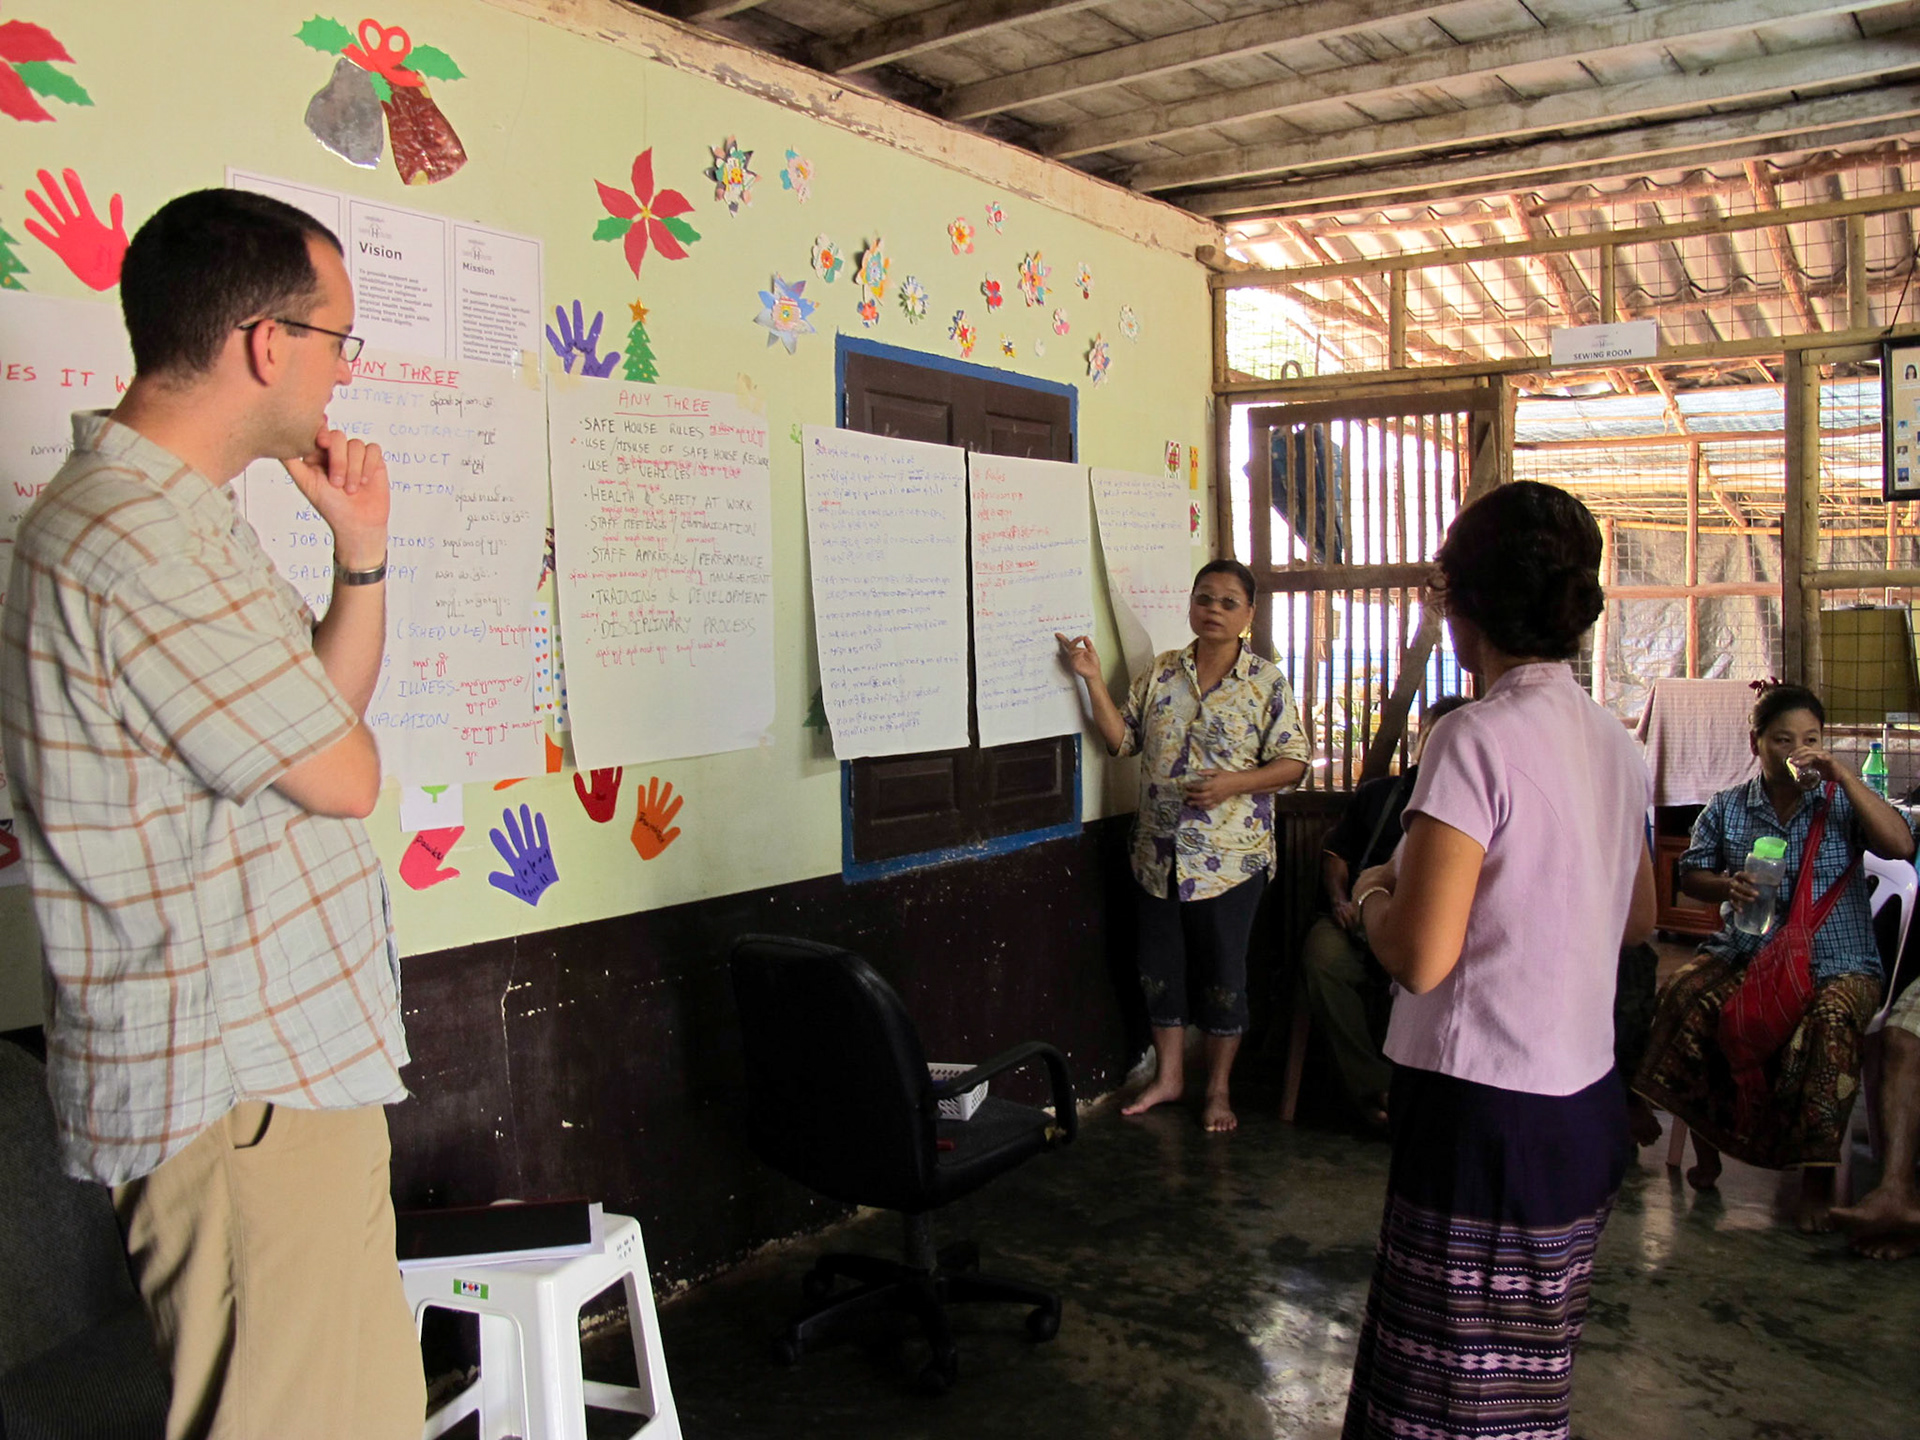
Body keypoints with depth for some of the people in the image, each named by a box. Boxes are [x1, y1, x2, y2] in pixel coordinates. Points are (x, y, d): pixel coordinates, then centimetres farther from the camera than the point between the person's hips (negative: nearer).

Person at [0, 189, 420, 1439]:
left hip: (283, 1055, 10)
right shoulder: (137, 543, -22)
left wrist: (361, 555, 4)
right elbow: (346, 775, -17)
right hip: (239, 1092, -10)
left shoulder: (172, 516, 13)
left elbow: (325, 718, 16)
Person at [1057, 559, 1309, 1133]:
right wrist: (1093, 679, -4)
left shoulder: (1267, 682, -4)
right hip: (1159, 852, 4)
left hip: (1230, 856, -4)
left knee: (1223, 972, 6)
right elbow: (1122, 740, 6)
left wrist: (1233, 783, -20)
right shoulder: (1159, 672, 6)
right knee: (1160, 965, 12)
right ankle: (1169, 1075, 30)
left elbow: (1292, 762, -5)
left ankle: (1218, 1088, 23)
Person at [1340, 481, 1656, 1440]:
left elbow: (1420, 956, -23)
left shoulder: (1479, 739, -19)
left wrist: (1374, 893, -3)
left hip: (1487, 1117, -8)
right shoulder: (1614, 742, 7)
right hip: (1589, 1105, 8)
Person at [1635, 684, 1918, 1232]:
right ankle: (1703, 1145, -10)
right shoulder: (1727, 808, 9)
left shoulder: (1841, 801, 4)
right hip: (1747, 953, 2)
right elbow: (1691, 873, 13)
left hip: (1836, 961, -2)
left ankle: (1818, 1173, -19)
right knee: (1686, 993, -28)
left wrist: (1844, 775, -17)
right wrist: (1725, 886, -10)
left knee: (1831, 1021, -35)